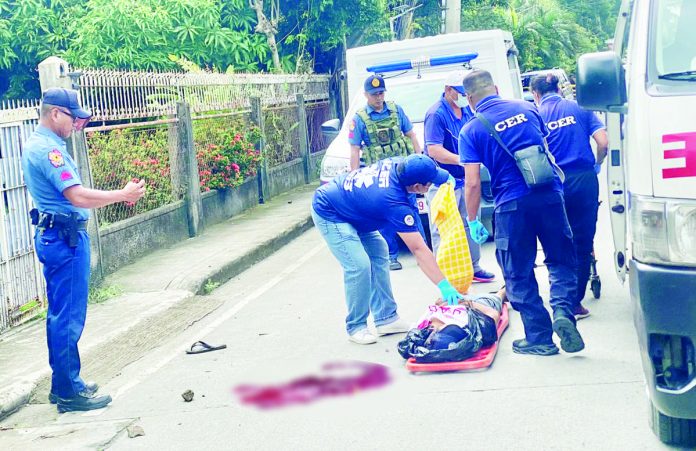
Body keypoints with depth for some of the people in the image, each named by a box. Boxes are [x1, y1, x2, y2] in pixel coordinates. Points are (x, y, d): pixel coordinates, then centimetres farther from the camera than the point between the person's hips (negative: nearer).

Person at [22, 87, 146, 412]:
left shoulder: (36, 145, 15)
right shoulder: (48, 149, -18)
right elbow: (77, 197, -24)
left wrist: (119, 194, 17)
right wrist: (122, 195, -16)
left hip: (54, 235, 11)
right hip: (65, 237, -11)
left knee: (61, 315, 16)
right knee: (69, 317, -4)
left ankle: (63, 384, 25)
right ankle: (69, 393, 2)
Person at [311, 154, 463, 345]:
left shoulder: (398, 163, -14)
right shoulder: (395, 202, -33)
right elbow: (418, 249, -30)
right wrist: (444, 285, -27)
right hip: (328, 214, -9)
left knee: (378, 254, 4)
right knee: (358, 265, -19)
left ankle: (386, 318, 7)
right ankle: (356, 327, -5)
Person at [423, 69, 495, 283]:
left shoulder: (467, 110, 8)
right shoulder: (437, 114, -17)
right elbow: (433, 150, -24)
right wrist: (462, 160, -32)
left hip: (464, 179, 8)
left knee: (471, 225, 15)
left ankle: (473, 267, 27)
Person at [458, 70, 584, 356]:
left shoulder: (470, 131, -2)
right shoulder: (526, 108, 9)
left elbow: (472, 183, -8)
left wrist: (473, 221, 2)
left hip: (512, 206, -3)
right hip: (550, 196, 3)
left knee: (519, 274, 10)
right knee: (561, 260, 15)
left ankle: (539, 338, 13)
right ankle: (563, 310, -9)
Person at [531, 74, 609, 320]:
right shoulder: (579, 108, 5)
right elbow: (603, 143, -3)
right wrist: (596, 165, 14)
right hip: (584, 180, 0)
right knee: (582, 244, 6)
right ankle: (576, 302, 7)